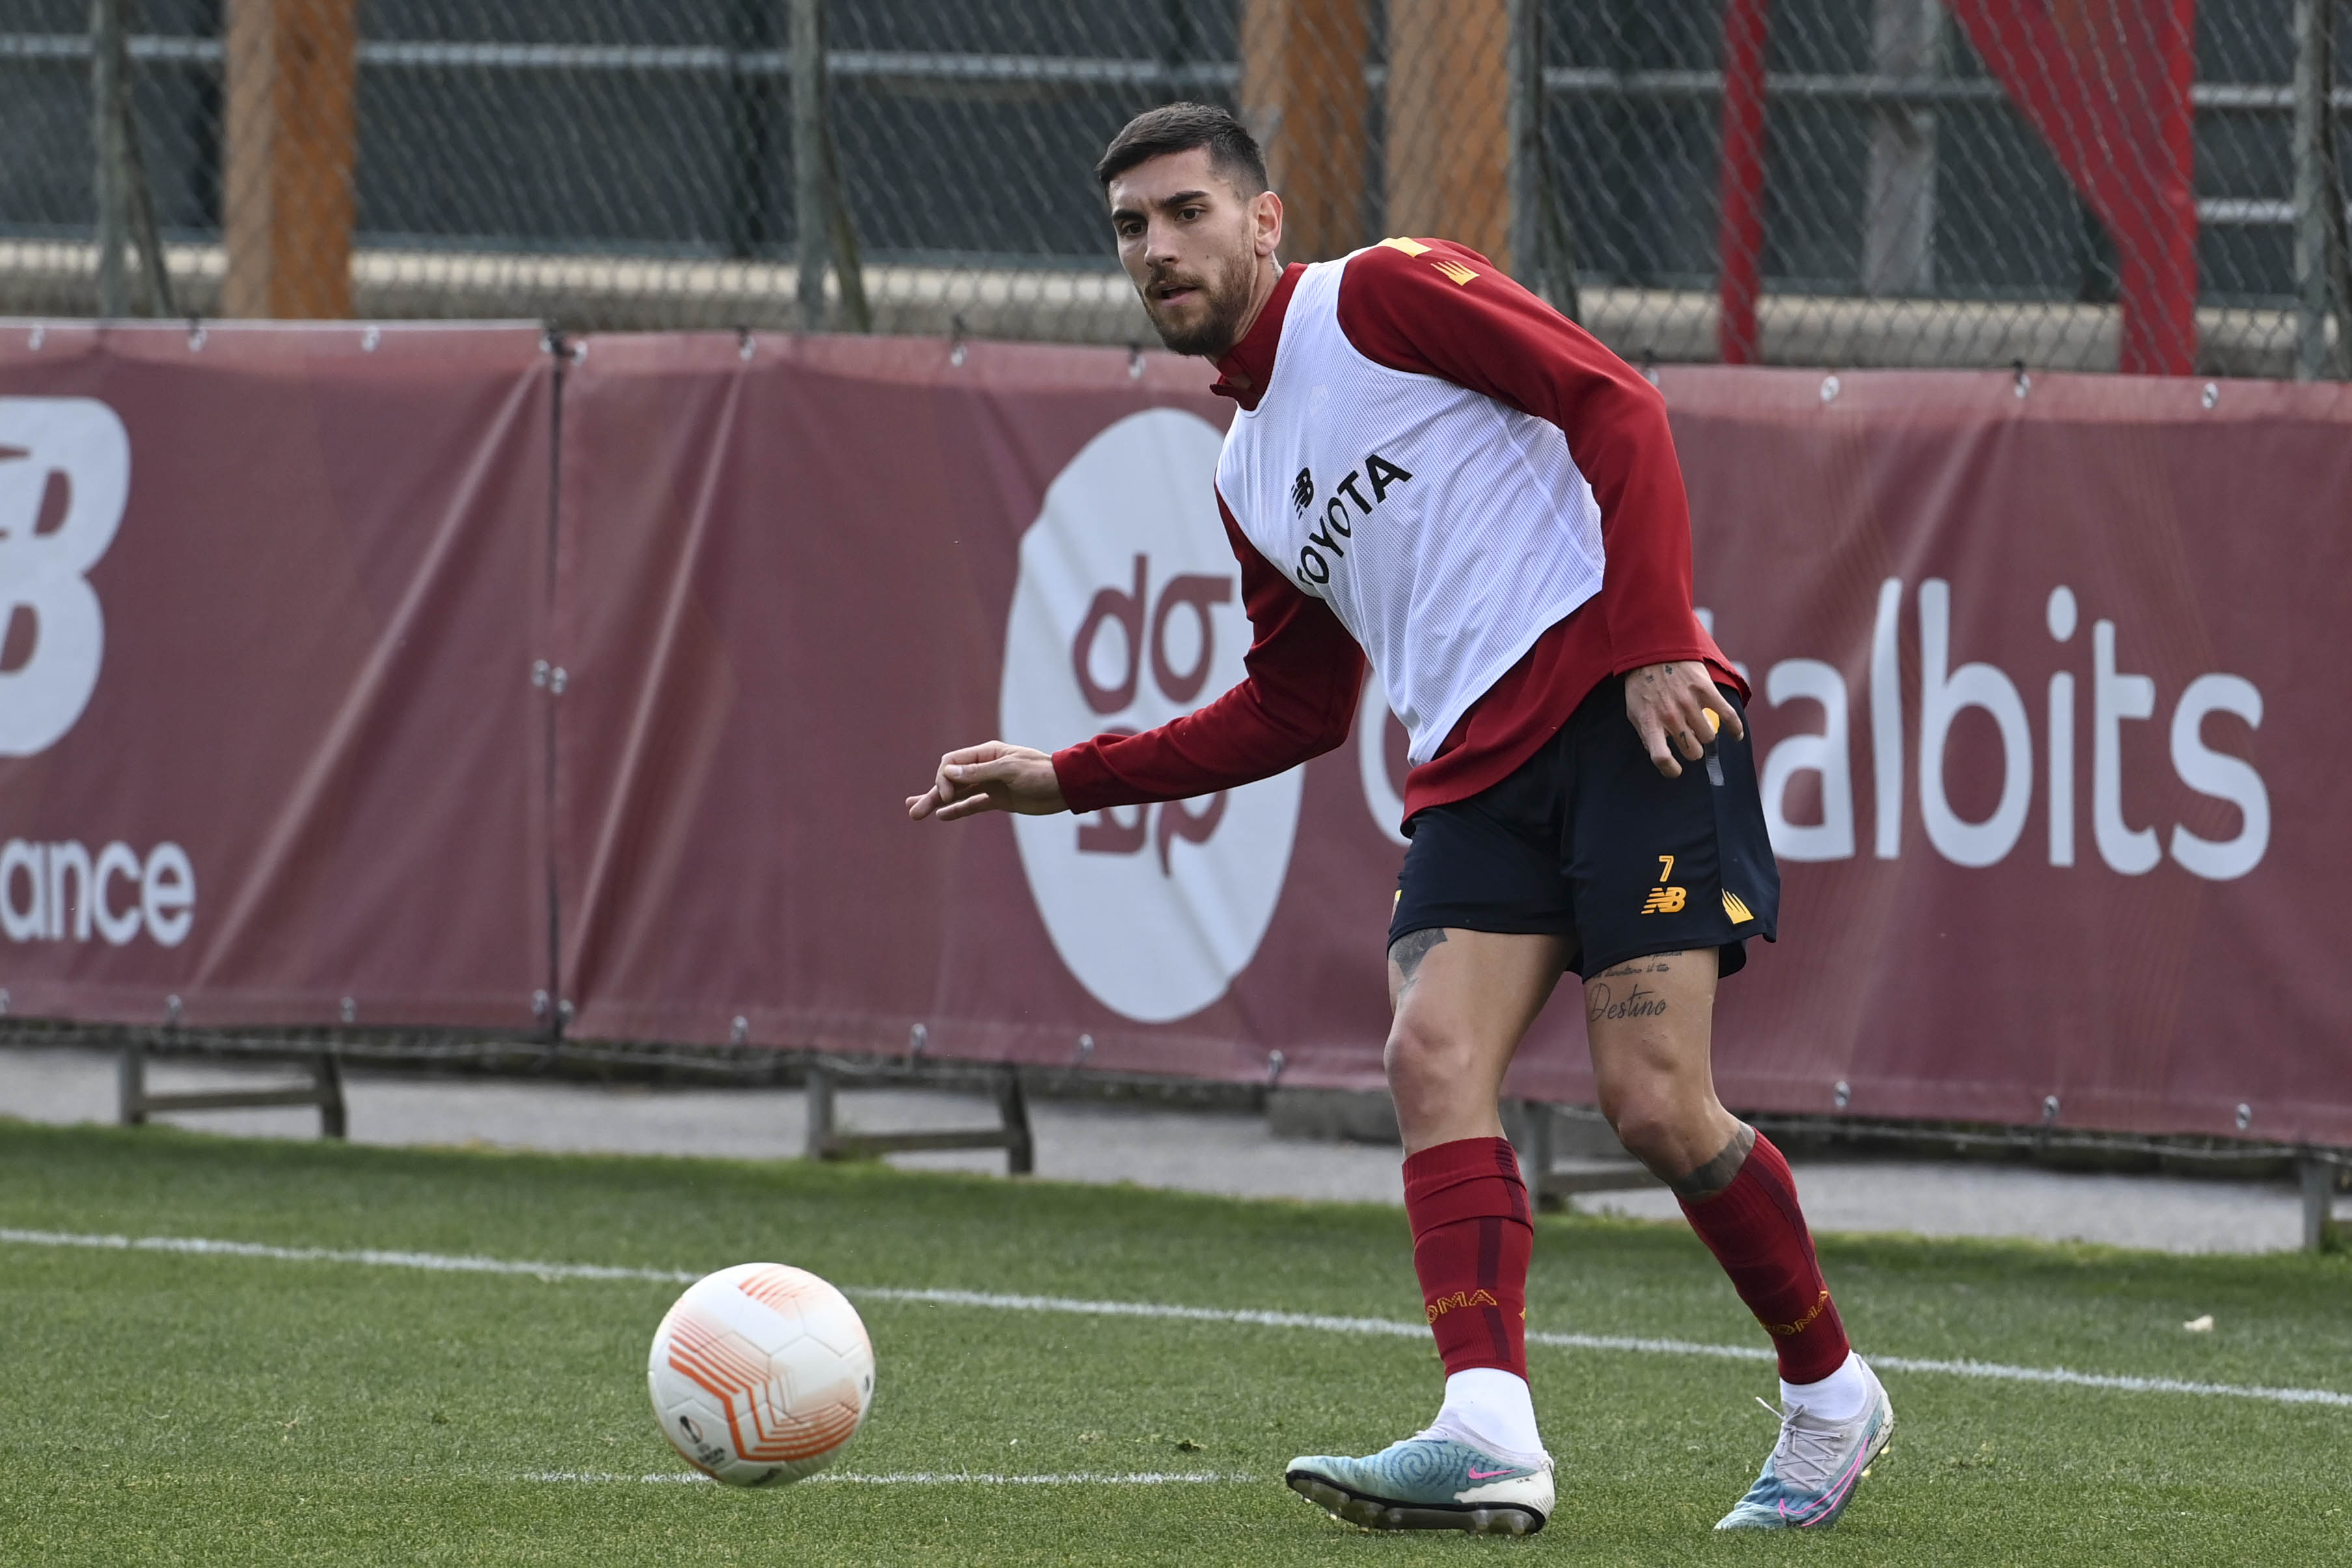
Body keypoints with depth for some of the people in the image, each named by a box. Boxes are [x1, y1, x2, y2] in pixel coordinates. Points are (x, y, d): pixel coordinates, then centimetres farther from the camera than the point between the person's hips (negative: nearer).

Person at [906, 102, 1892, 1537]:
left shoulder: (1379, 298, 1)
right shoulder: (1247, 477, 24)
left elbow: (1615, 405, -7)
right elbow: (1296, 711, 30)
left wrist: (1654, 640, -16)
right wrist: (1070, 779, 24)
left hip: (1620, 711, -7)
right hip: (1475, 767, 7)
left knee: (1657, 1105, -13)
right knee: (1435, 1054, -17)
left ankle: (1832, 1397, 9)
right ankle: (1490, 1437, -30)